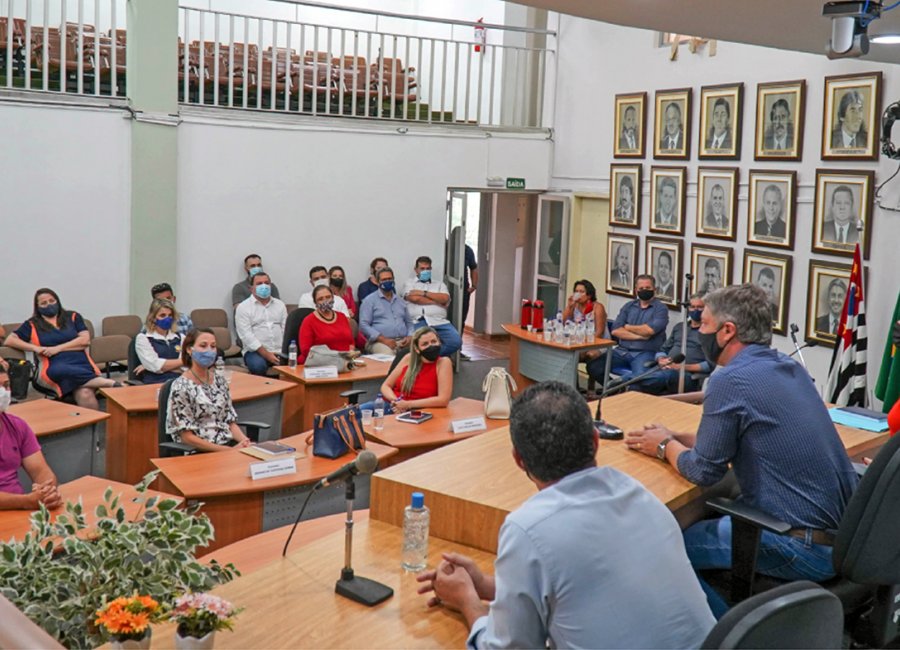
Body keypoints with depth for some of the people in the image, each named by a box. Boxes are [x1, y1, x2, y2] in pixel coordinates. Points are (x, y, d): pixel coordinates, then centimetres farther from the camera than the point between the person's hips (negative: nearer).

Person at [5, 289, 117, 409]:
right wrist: (35, 348, -2)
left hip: (81, 363, 1)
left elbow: (85, 340, 7)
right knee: (59, 370, -42)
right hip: (56, 367, -1)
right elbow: (10, 340, 12)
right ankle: (106, 382, -44)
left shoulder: (73, 317, 19)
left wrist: (58, 348, -2)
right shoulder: (32, 324, 19)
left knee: (85, 394, -36)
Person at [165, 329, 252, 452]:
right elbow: (187, 437, -11)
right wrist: (230, 451, -17)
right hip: (199, 452, -6)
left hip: (230, 444, 6)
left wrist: (244, 440, -7)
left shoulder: (219, 380, 10)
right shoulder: (181, 387, -8)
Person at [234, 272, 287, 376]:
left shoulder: (280, 305, 16)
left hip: (280, 351, 3)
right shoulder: (243, 307, 2)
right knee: (258, 366, -36)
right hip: (256, 351, -3)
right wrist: (266, 354, -15)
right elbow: (246, 335, -8)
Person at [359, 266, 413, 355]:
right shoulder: (369, 300, 6)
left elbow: (409, 322, 27)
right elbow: (363, 324, -4)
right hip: (379, 342, -5)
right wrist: (383, 340, -14)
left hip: (402, 341, 5)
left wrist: (409, 337, 3)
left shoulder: (400, 301, 23)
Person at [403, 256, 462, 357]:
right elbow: (414, 298, -1)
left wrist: (424, 293, 2)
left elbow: (445, 299, 5)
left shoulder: (439, 284, 26)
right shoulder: (409, 283, 19)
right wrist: (438, 301, 5)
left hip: (439, 321, 3)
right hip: (418, 322, -3)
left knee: (456, 341, -24)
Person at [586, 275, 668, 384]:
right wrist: (639, 336, -9)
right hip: (622, 351, 5)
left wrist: (628, 327, 1)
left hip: (645, 353, -5)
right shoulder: (628, 306, 15)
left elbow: (649, 330, -15)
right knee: (593, 366, -17)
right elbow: (616, 331, 3)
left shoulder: (661, 309, 2)